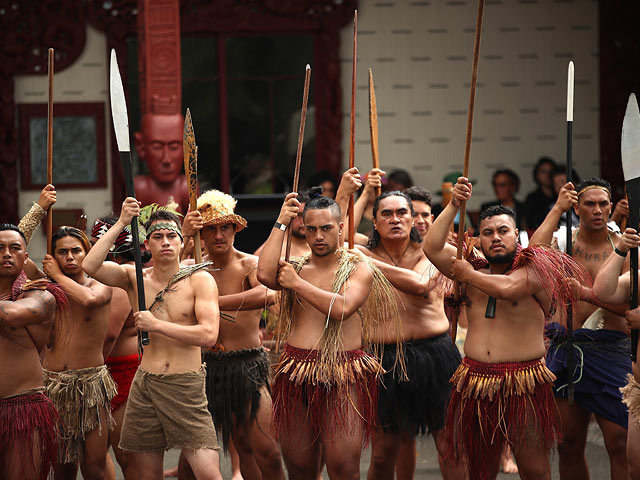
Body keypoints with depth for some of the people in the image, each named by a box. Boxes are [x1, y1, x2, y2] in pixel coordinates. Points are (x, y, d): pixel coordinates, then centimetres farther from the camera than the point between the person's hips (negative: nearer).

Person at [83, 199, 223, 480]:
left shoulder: (200, 280, -2)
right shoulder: (135, 278, 6)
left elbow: (209, 335, -13)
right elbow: (89, 267, -11)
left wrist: (157, 325, -14)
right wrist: (121, 224, -12)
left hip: (186, 386, -3)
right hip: (144, 385, 3)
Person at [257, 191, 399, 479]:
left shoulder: (358, 268, 4)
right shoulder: (295, 267, 14)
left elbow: (342, 308, -14)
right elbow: (265, 274, -9)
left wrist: (297, 283, -6)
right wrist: (281, 223, -2)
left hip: (342, 379, -3)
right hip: (296, 377, 3)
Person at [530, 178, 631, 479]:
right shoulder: (562, 242, 8)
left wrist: (591, 295, -20)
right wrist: (557, 209, -10)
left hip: (610, 350, -2)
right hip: (566, 349, 3)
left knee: (620, 444, -10)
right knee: (569, 445, 8)